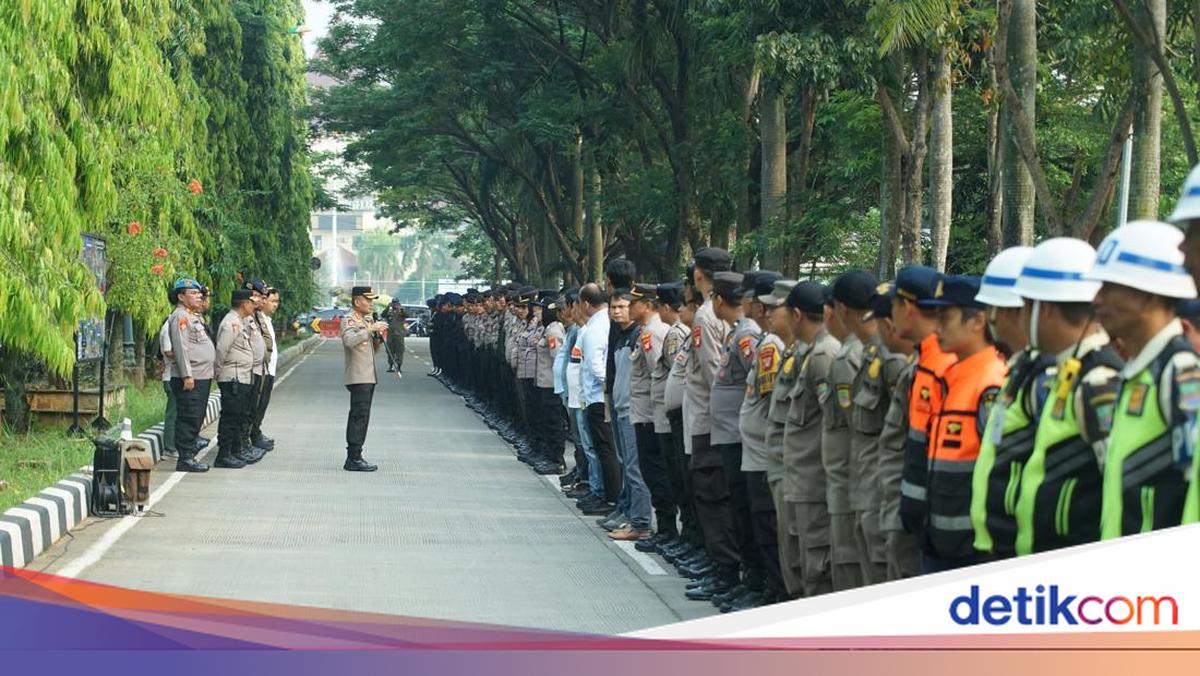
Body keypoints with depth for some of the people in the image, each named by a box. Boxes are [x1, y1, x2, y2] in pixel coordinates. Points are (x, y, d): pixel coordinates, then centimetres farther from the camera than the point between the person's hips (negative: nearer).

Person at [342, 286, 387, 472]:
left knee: (360, 418, 10)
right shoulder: (349, 320, -9)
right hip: (358, 378, -10)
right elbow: (350, 340, -28)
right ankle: (354, 459, -14)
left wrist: (379, 336, 6)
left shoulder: (367, 320, 20)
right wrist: (371, 329, -28)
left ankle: (354, 458, 13)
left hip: (368, 377, 10)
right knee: (359, 417, -12)